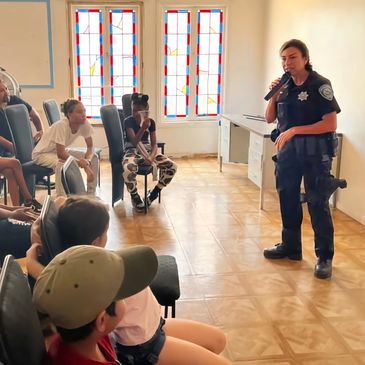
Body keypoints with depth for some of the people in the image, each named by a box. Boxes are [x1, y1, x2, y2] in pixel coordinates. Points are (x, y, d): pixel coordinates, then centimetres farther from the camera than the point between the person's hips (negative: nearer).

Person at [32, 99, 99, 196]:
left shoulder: (85, 124, -15)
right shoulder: (61, 126, -33)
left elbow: (90, 147, -9)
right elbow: (60, 153, -34)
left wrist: (87, 161, -27)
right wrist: (80, 162, -35)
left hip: (60, 152, 7)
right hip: (42, 153, -7)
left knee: (94, 158, -6)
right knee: (61, 163, -39)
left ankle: (91, 194, 4)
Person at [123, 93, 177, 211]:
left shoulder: (151, 122, 4)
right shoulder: (128, 121, -8)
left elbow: (154, 144, 1)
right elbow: (134, 142, -19)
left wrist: (151, 156, -20)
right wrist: (143, 128, -34)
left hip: (148, 151, 4)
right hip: (133, 151, -4)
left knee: (172, 166, -17)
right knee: (128, 169, -41)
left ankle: (154, 193, 2)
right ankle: (134, 196, -12)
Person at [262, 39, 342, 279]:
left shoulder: (319, 85, -11)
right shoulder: (285, 86, 6)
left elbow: (331, 124, -16)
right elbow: (270, 119, 11)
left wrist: (294, 130, -19)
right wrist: (273, 96, -6)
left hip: (315, 153, -6)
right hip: (288, 150, 6)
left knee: (318, 205, -1)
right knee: (288, 201, 14)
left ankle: (325, 257, 11)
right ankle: (290, 247, 30)